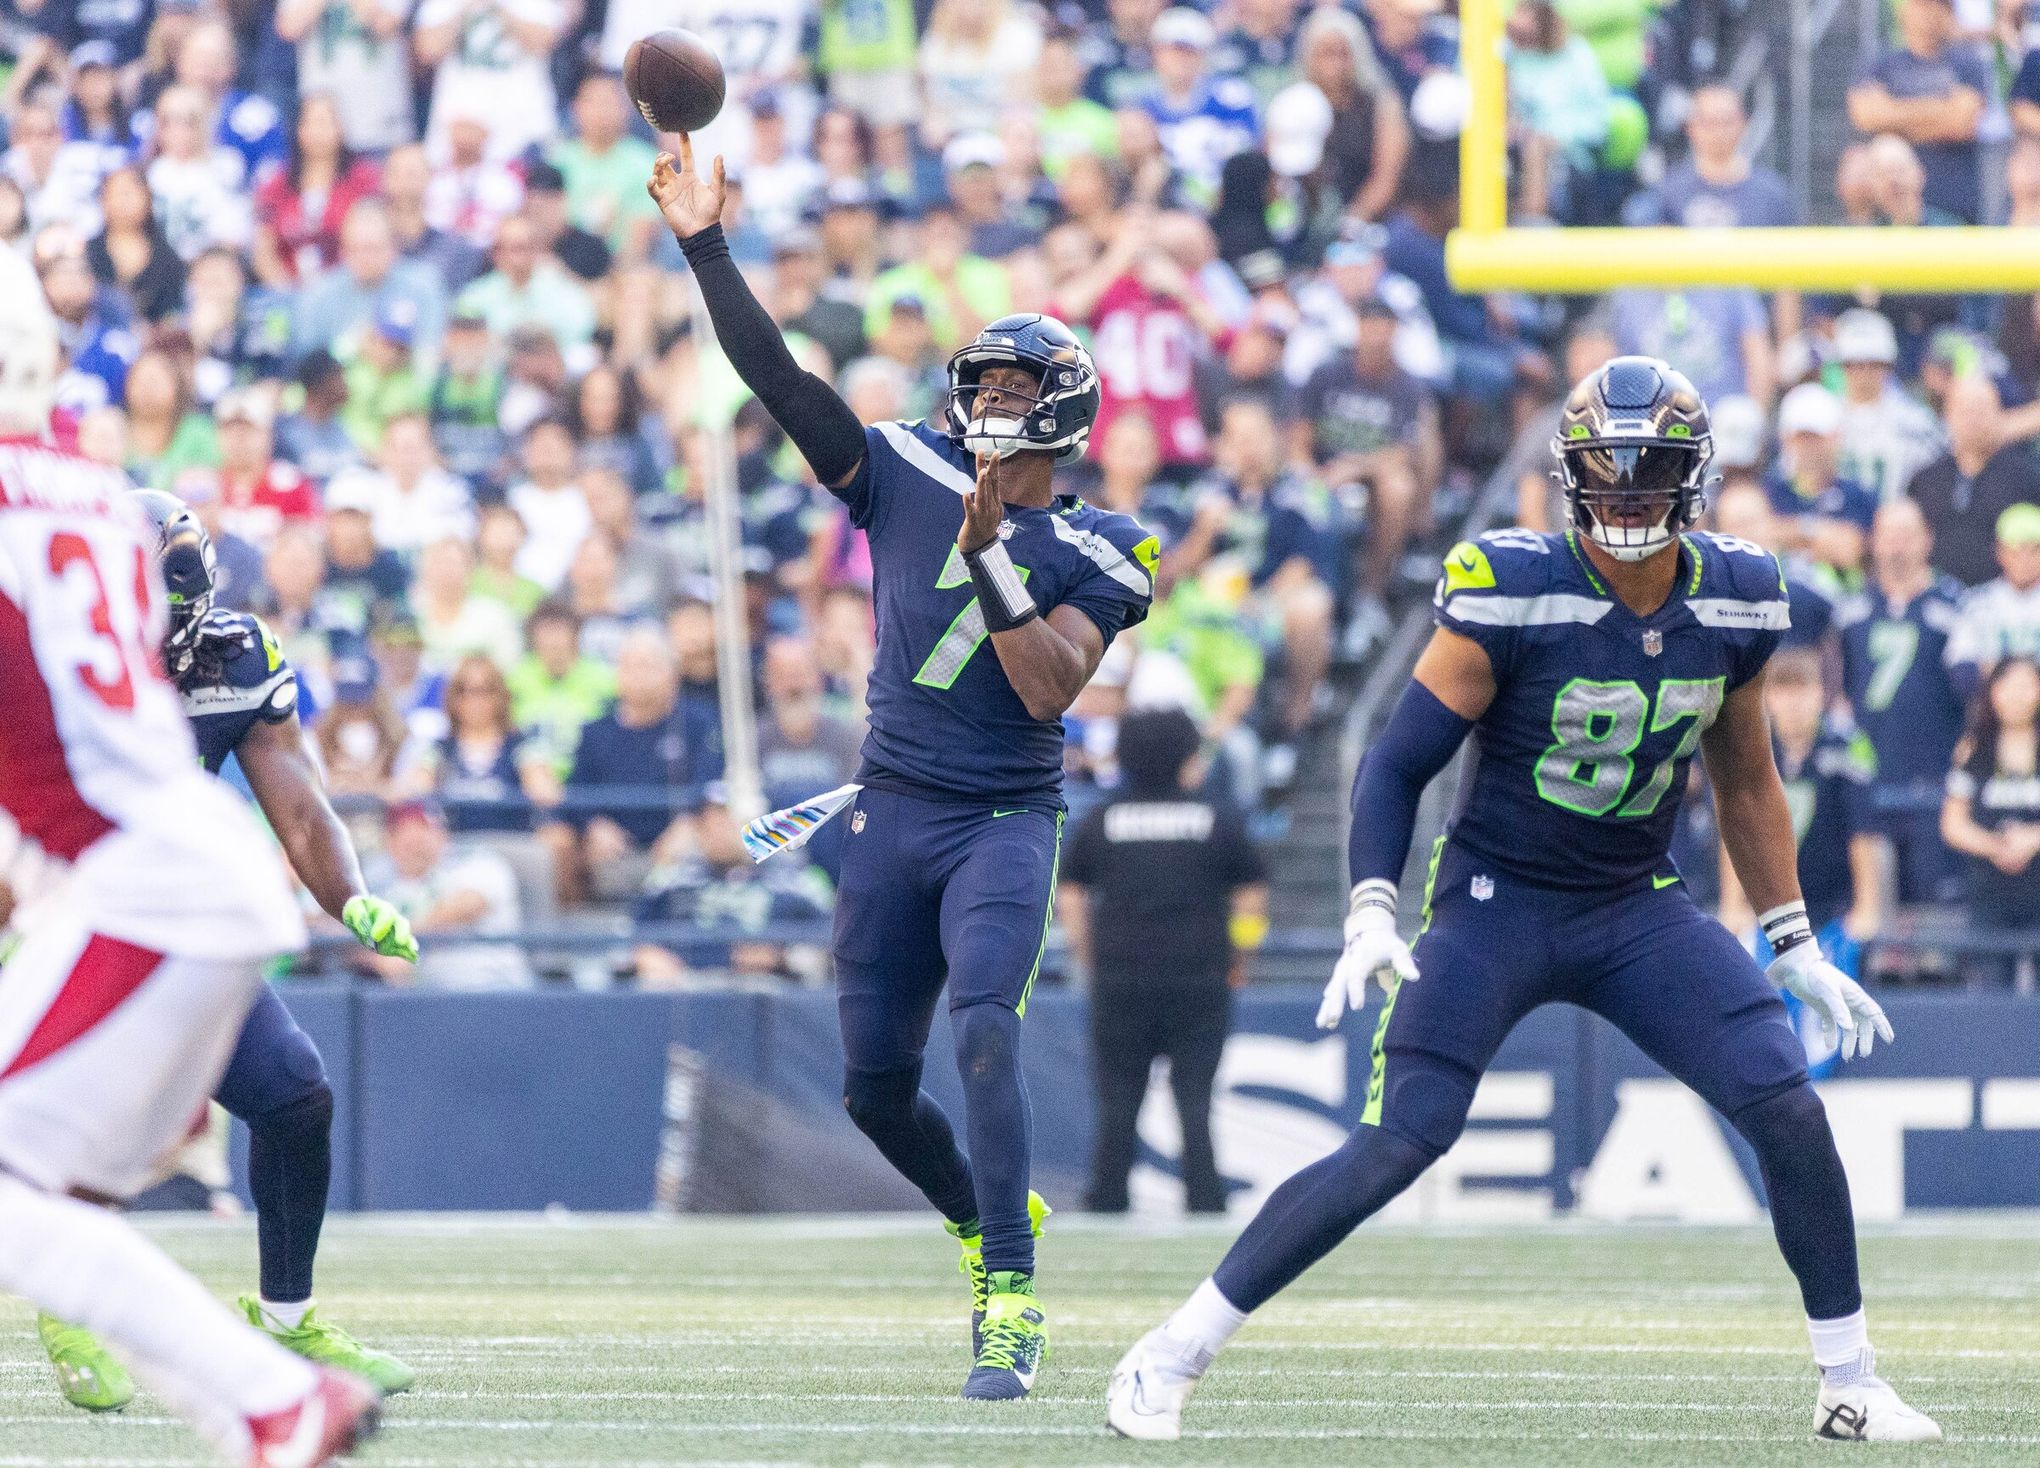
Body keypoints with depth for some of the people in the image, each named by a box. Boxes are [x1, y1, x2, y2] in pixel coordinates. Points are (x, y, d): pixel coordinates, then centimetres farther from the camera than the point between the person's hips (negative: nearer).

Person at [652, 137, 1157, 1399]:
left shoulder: (1094, 553, -4)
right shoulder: (908, 473, 3)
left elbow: (1049, 689, -18)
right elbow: (778, 378, -4)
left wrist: (988, 553, -24)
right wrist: (706, 245, -13)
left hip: (1006, 821, -4)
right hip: (893, 816, 4)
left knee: (985, 1031, -25)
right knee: (876, 1088, 7)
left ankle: (1011, 1302, -24)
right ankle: (987, 1220, 35)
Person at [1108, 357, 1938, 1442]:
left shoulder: (1734, 601, -3)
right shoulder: (1512, 592, -18)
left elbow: (1746, 782, 13)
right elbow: (1398, 761, -13)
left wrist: (1795, 947, 13)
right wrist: (1371, 916, -25)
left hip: (1639, 913, 4)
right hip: (1494, 905, -4)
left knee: (1791, 1113, -10)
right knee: (1396, 1147, -16)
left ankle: (1851, 1384, 6)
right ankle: (1171, 1357, -6)